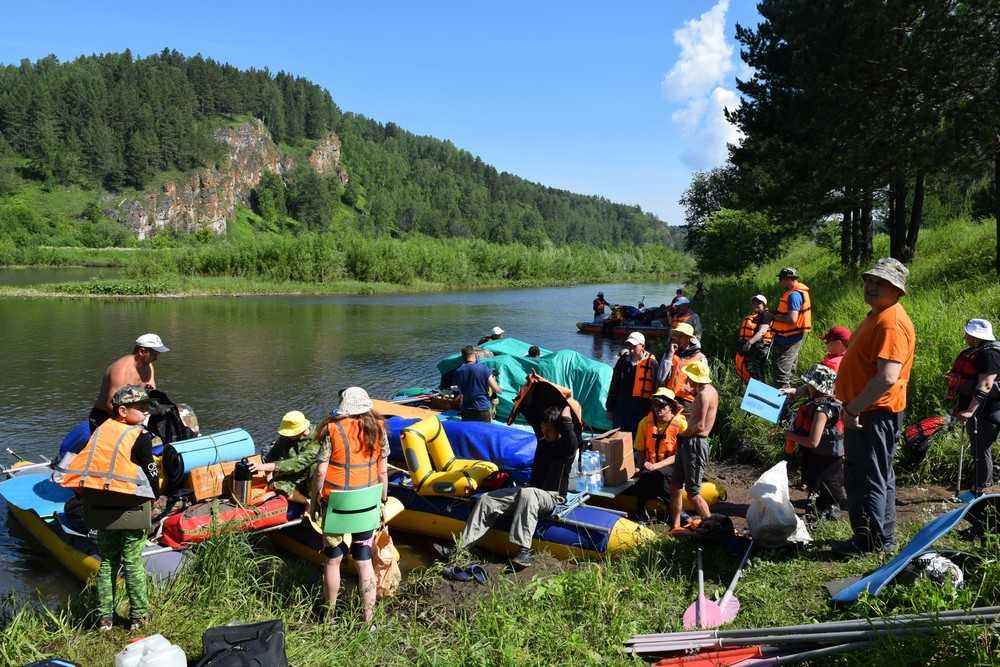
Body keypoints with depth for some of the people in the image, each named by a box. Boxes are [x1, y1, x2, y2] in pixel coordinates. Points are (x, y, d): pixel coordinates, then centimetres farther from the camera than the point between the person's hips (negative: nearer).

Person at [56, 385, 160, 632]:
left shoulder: (101, 429, 4)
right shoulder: (140, 436, -13)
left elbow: (85, 463, 9)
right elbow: (151, 472, -11)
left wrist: (89, 497, 19)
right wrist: (154, 498, 7)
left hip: (101, 507, 5)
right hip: (131, 509, -5)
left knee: (106, 561, 16)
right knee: (133, 562, 6)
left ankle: (104, 616, 21)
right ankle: (138, 616, 14)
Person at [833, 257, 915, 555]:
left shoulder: (892, 322, -20)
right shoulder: (876, 316, 14)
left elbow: (887, 378, -29)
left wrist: (853, 409, -24)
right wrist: (851, 406, 24)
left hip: (874, 413, -11)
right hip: (866, 411, 11)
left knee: (867, 479, -2)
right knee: (880, 477, 18)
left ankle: (870, 541, 9)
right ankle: (884, 538, 29)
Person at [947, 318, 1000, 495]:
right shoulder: (974, 352, 13)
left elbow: (985, 385, -27)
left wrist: (970, 411, -32)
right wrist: (961, 407, 23)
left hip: (985, 412, -10)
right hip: (973, 410, 10)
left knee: (981, 451, -3)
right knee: (978, 450, 17)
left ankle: (979, 491, 4)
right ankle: (983, 484, 28)